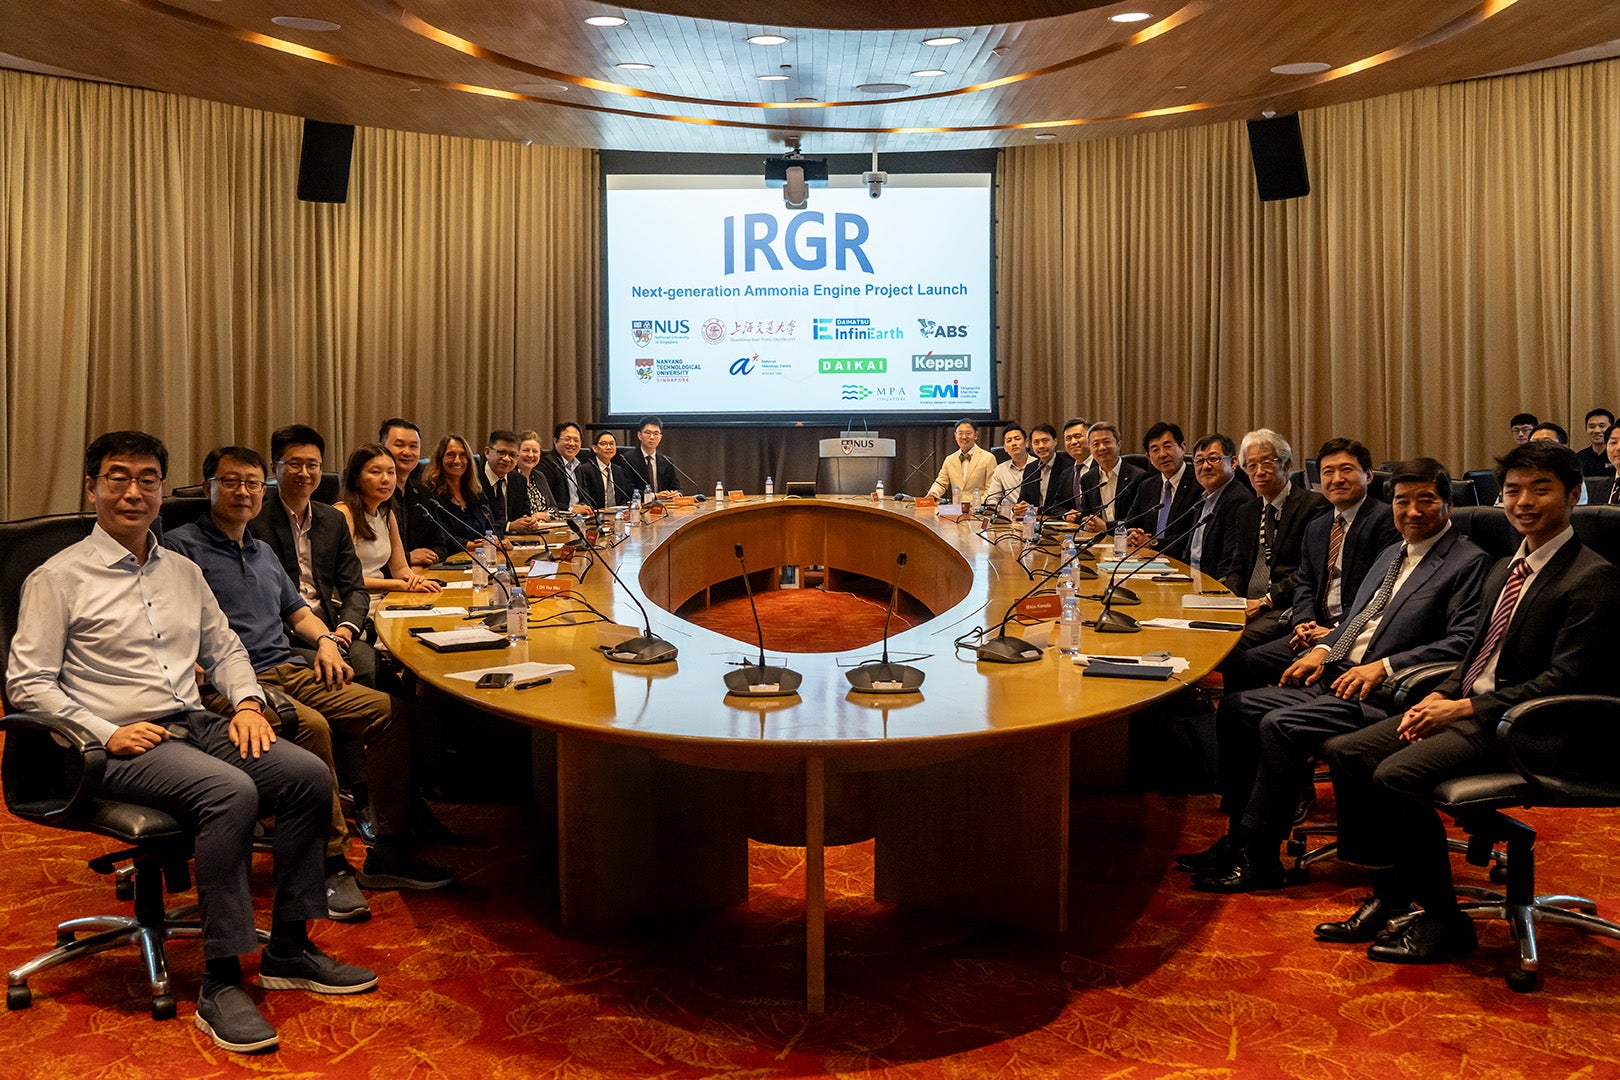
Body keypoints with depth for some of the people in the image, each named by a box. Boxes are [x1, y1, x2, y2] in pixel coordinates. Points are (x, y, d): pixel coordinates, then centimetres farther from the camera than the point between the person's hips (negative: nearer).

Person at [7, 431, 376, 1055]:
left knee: (309, 774, -17)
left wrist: (246, 701, 3)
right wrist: (106, 733, -16)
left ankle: (288, 949, -4)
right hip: (122, 741, -6)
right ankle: (220, 985, -24)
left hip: (195, 724, 6)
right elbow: (27, 682, -4)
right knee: (231, 791, -34)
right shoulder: (59, 577, -1)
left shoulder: (182, 571, 17)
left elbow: (224, 649, 23)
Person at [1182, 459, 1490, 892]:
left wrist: (1384, 666, -22)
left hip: (1381, 694, -9)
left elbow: (1463, 642, -15)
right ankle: (1240, 837, 4)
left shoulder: (1469, 562, -4)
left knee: (1280, 726, -27)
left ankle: (1257, 860, -15)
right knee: (1237, 706, -2)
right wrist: (1322, 649, 6)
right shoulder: (1391, 554, 22)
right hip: (1332, 679, 9)